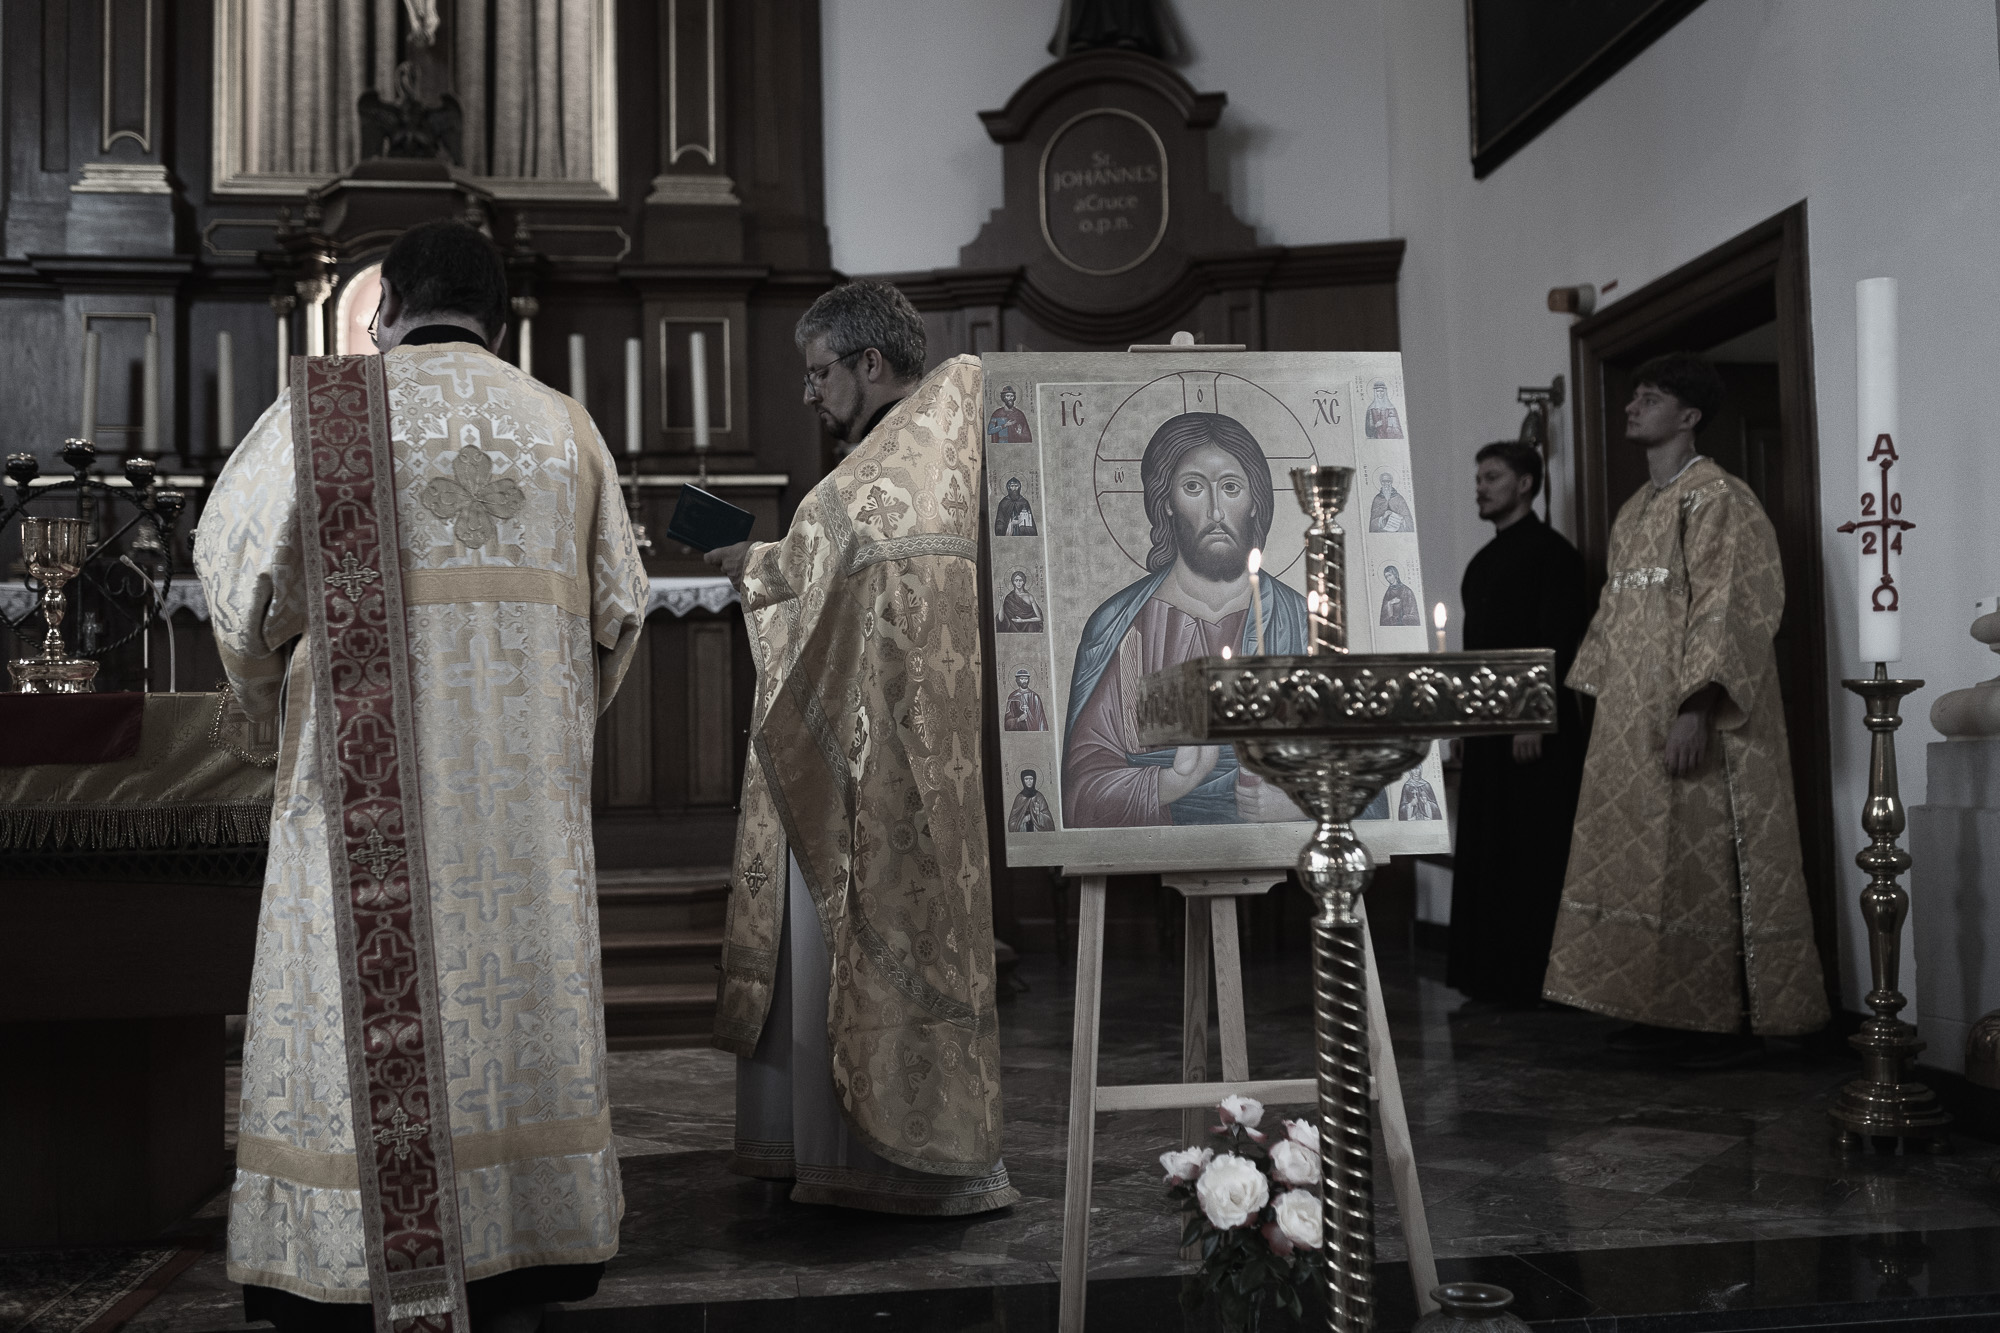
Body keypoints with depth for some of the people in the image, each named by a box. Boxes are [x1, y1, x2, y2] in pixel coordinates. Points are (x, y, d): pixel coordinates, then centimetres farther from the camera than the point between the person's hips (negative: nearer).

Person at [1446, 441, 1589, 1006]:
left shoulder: (1551, 552, -6)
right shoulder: (1483, 562, 19)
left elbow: (1558, 641, -14)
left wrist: (1534, 718, -20)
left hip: (1536, 727, -8)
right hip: (1487, 727, 8)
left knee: (1532, 857, -4)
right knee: (1485, 853, 8)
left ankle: (1532, 979, 0)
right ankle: (1488, 972, 15)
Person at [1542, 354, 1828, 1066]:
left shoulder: (1715, 497, -8)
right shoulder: (1634, 512, 19)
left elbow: (1724, 609, -17)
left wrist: (1695, 706, -24)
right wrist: (1598, 697, 16)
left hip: (1693, 721, -8)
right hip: (1632, 724, 9)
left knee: (1706, 864, -5)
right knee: (1645, 864, 9)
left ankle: (1734, 1019, 3)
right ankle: (1667, 1008, 17)